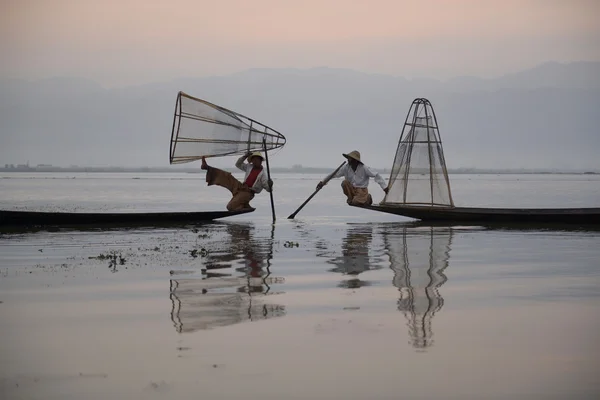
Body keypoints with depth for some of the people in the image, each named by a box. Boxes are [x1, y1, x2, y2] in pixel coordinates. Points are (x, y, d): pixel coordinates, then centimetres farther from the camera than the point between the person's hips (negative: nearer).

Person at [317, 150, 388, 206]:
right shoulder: (346, 168, -8)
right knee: (344, 182, -24)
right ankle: (350, 199, -3)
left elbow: (376, 176, -13)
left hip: (362, 191, -3)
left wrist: (385, 187, -16)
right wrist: (323, 182, -21)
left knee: (355, 202, -29)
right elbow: (334, 174, -9)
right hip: (352, 189, 3)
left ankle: (367, 198, 5)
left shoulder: (364, 168, -17)